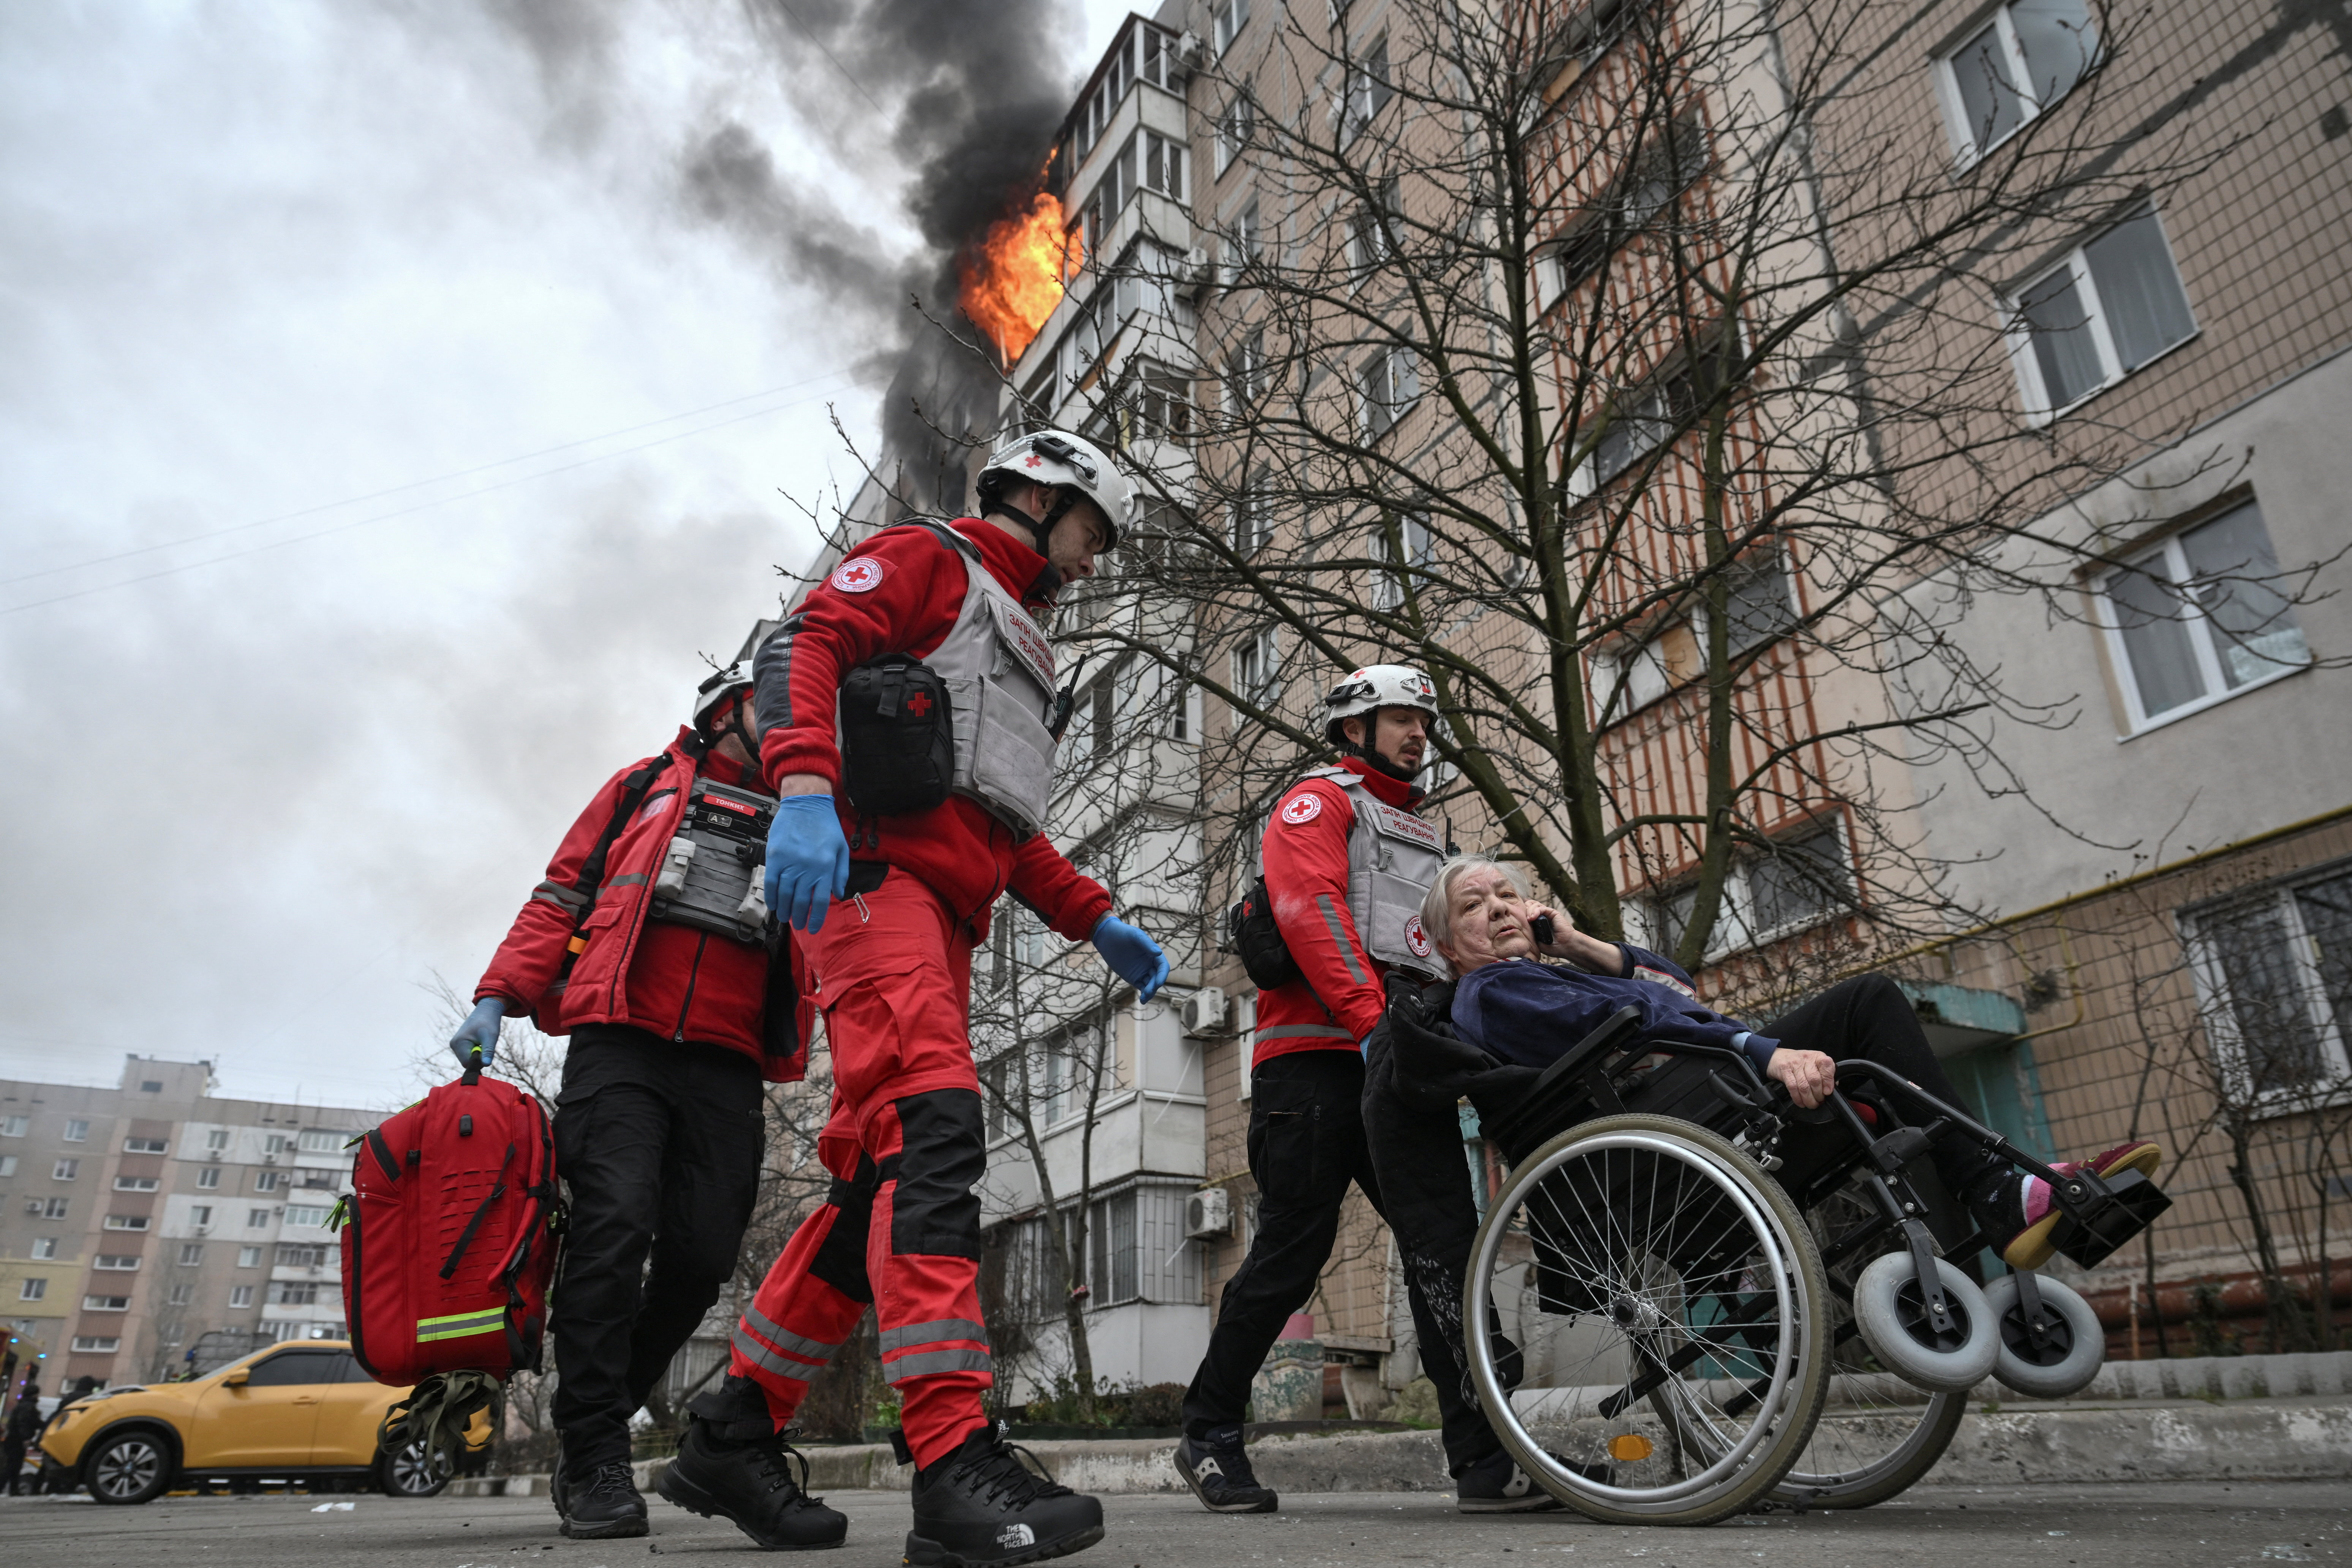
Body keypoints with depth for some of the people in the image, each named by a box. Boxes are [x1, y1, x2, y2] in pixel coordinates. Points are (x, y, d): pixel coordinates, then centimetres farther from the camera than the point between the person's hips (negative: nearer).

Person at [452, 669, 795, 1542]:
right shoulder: (645, 786, 20)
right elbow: (564, 895, 14)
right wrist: (498, 997, 4)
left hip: (726, 1067, 3)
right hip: (620, 1044, -2)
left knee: (702, 1253, -5)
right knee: (614, 1223, -16)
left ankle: (593, 1425, 15)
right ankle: (595, 1457, -6)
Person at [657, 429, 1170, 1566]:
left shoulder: (1015, 646, 35)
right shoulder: (925, 560, 10)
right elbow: (801, 643, -9)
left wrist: (1098, 924, 19)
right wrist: (803, 787, -27)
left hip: (941, 920, 9)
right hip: (873, 869, -9)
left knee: (886, 1182, 3)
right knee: (931, 1129, -24)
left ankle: (734, 1436, 13)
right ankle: (956, 1470, -29)